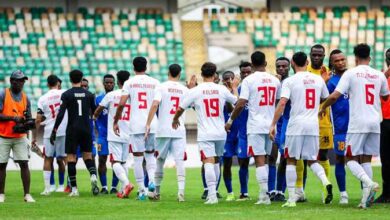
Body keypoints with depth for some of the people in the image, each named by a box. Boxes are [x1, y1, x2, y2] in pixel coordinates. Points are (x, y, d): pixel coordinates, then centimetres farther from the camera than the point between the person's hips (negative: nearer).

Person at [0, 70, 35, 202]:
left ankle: (27, 194, -4)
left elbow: (28, 118, 14)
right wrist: (13, 118, -22)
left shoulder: (25, 98, 8)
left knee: (24, 164, -6)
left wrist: (24, 124, -9)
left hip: (20, 137, 3)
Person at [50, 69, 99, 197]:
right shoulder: (89, 95, 5)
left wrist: (55, 130, -8)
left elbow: (61, 114, -12)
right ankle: (93, 175, -19)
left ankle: (74, 189, -2)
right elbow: (94, 113, 14)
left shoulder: (67, 95, -5)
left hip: (72, 129, -3)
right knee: (88, 156, 12)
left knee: (71, 158, 2)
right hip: (86, 129, 3)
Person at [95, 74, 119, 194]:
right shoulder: (99, 98, 6)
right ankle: (103, 187, 4)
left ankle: (114, 186, 7)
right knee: (102, 160, -2)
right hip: (103, 134, 1)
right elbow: (96, 117, 8)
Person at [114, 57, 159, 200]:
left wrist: (115, 122, 2)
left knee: (138, 158, 3)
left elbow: (121, 104, -8)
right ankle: (151, 180, -6)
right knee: (150, 154, 18)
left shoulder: (129, 83, 0)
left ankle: (141, 190, 1)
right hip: (152, 124, 2)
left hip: (136, 125, -2)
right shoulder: (155, 83, 5)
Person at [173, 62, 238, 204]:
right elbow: (236, 101, 20)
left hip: (205, 134, -3)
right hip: (220, 133, 3)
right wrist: (235, 89, 42)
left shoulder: (195, 91, -6)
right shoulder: (222, 90, 2)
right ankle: (213, 191, 28)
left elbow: (180, 109, 1)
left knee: (208, 163, -11)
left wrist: (175, 120, 23)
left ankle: (212, 195, -22)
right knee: (216, 162, 20)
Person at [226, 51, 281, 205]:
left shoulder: (249, 80, -8)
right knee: (265, 159, 15)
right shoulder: (275, 80, 7)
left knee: (260, 160, -6)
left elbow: (241, 104, -12)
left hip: (255, 126, -5)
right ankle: (264, 193, 14)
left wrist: (230, 121, 0)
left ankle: (264, 196, -12)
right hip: (271, 125, 5)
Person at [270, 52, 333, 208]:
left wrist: (273, 125, -10)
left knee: (291, 161, 7)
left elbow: (282, 103, -12)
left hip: (296, 124, -3)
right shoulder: (318, 79, 8)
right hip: (314, 125, 3)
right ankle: (326, 182, -14)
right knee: (312, 160, 15)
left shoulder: (289, 81, -4)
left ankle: (291, 198, 2)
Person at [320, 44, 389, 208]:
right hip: (375, 122, 4)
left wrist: (323, 108, 9)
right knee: (366, 159, 10)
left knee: (351, 159, 2)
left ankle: (369, 183, -24)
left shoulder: (351, 73, -4)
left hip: (358, 123, -4)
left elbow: (334, 96, -10)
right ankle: (366, 197, 0)